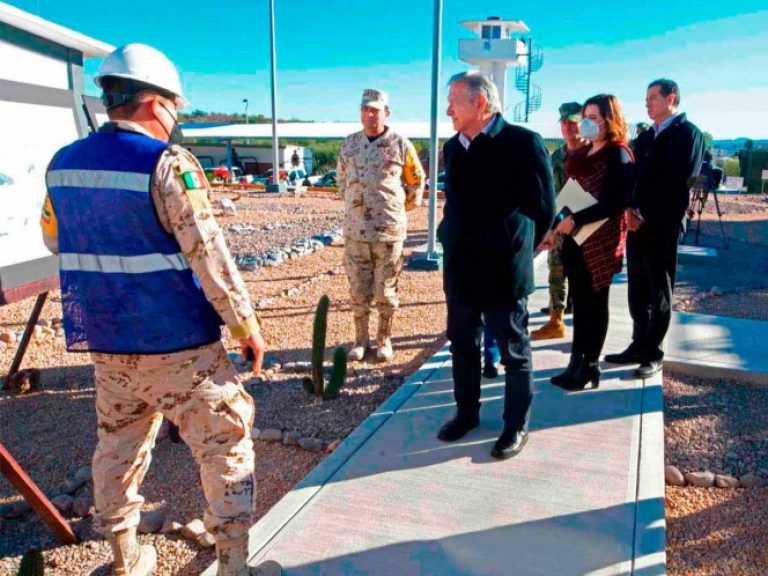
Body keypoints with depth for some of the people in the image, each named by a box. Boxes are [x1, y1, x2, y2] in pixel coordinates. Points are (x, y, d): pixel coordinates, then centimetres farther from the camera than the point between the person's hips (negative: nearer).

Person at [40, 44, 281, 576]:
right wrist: (246, 323, -10)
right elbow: (208, 253, -17)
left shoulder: (63, 163, 6)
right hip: (177, 340, -6)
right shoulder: (168, 163, -15)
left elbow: (54, 239, 19)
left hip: (103, 338, 7)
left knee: (118, 444, 20)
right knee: (226, 443, 7)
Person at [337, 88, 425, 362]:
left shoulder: (400, 144, -4)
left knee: (386, 290, 7)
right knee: (358, 290, 10)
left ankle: (384, 339, 22)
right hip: (355, 230, 3)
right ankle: (360, 339, 24)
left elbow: (416, 180, 8)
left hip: (389, 230, -3)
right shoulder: (349, 144, 5)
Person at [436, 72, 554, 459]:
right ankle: (467, 412, 36)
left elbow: (544, 208, -7)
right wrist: (453, 243, 12)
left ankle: (517, 425, 25)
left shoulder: (523, 143, -12)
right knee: (462, 345, 17)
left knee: (514, 352, 9)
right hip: (459, 269, 7)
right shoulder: (453, 147, 8)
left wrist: (513, 250, 0)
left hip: (502, 271, -6)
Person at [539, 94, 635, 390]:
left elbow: (615, 202, -18)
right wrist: (554, 229, 11)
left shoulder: (618, 154, -9)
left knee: (595, 303, 4)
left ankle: (590, 366, 16)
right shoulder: (581, 153, 13)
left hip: (601, 239, -7)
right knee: (580, 302, 11)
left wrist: (575, 220, -21)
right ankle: (576, 363, 20)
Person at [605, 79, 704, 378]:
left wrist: (645, 215, -13)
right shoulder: (644, 137, 18)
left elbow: (678, 183, -13)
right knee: (638, 293, 11)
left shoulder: (688, 133, -4)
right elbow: (634, 176, 13)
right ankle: (639, 346, 22)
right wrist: (630, 210, -5)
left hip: (662, 227, -6)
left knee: (659, 295, 3)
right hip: (637, 225, 6)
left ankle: (653, 355, 12)